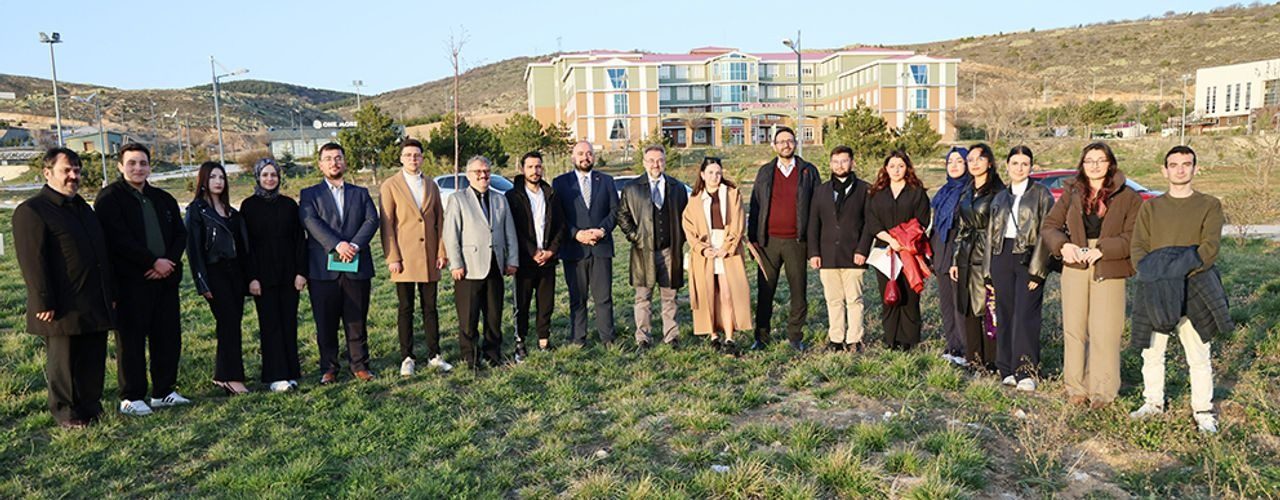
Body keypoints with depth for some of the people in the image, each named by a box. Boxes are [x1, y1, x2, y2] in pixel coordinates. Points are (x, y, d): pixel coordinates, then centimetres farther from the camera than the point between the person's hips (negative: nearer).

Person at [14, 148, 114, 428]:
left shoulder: (83, 207, 18)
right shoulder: (31, 211, -8)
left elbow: (101, 253, 22)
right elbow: (33, 262, -14)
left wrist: (109, 294, 18)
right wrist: (45, 303, -18)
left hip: (95, 306, 7)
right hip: (63, 309, -7)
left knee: (94, 360, 12)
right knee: (63, 363, 4)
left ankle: (91, 406, 25)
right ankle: (67, 415, 16)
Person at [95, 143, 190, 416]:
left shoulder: (163, 199, 16)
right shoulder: (109, 198, -2)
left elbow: (180, 234, 11)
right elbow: (119, 239, -13)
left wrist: (169, 262, -6)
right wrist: (153, 262, -14)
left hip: (165, 278, 6)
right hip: (130, 281, -5)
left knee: (169, 336, 8)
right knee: (131, 339, 0)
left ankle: (164, 391, 19)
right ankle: (131, 398, 9)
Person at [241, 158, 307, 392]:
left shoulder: (289, 204, 6)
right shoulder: (249, 206, 0)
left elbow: (300, 239, 5)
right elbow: (245, 243, -3)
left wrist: (301, 271, -2)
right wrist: (251, 277, -9)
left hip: (289, 273, 2)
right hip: (263, 274, -2)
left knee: (289, 322, 5)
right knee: (270, 324, 1)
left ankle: (290, 372, 13)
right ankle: (275, 376, 5)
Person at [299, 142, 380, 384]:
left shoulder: (360, 193, 15)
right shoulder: (309, 195, 9)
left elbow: (372, 220, 1)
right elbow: (311, 222, -8)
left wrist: (355, 244, -16)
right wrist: (337, 245, -22)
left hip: (357, 267, 1)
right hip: (323, 269, -1)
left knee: (357, 320, 6)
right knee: (326, 323, 4)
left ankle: (359, 364, 17)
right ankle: (329, 368, 15)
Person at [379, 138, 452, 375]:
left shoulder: (432, 186, 12)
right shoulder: (390, 186, 0)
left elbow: (440, 220, 11)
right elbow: (386, 224, -4)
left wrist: (442, 252, 2)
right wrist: (392, 258, -10)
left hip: (429, 257, 3)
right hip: (404, 257, -3)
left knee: (430, 307, 8)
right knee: (406, 309, 4)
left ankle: (434, 355, 16)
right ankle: (407, 358, 13)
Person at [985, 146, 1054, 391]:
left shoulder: (1041, 194, 2)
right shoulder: (1000, 197, 17)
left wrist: (1037, 268, -13)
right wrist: (989, 269, 10)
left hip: (1028, 258, -4)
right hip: (1002, 256, 5)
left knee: (1026, 316, -8)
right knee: (1004, 314, 5)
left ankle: (1026, 372, -3)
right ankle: (1008, 370, 12)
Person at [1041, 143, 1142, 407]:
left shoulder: (1128, 197, 2)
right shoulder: (1071, 192, 9)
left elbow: (1133, 237, -5)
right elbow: (1049, 226, 7)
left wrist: (1101, 251, -18)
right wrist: (1063, 246, -12)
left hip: (1109, 271, -2)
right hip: (1074, 267, 3)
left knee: (1104, 332, -2)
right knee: (1074, 329, 5)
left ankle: (1102, 390, 10)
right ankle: (1076, 387, 16)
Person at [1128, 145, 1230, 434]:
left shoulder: (1210, 205, 5)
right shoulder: (1150, 207, 11)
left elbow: (1211, 245, -8)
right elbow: (1137, 247, 5)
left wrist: (1183, 272, -22)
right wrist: (1150, 273, -14)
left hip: (1194, 290, -2)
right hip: (1155, 291, 2)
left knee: (1199, 356, 2)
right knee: (1152, 352, 9)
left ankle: (1203, 410, 14)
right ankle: (1153, 403, 23)